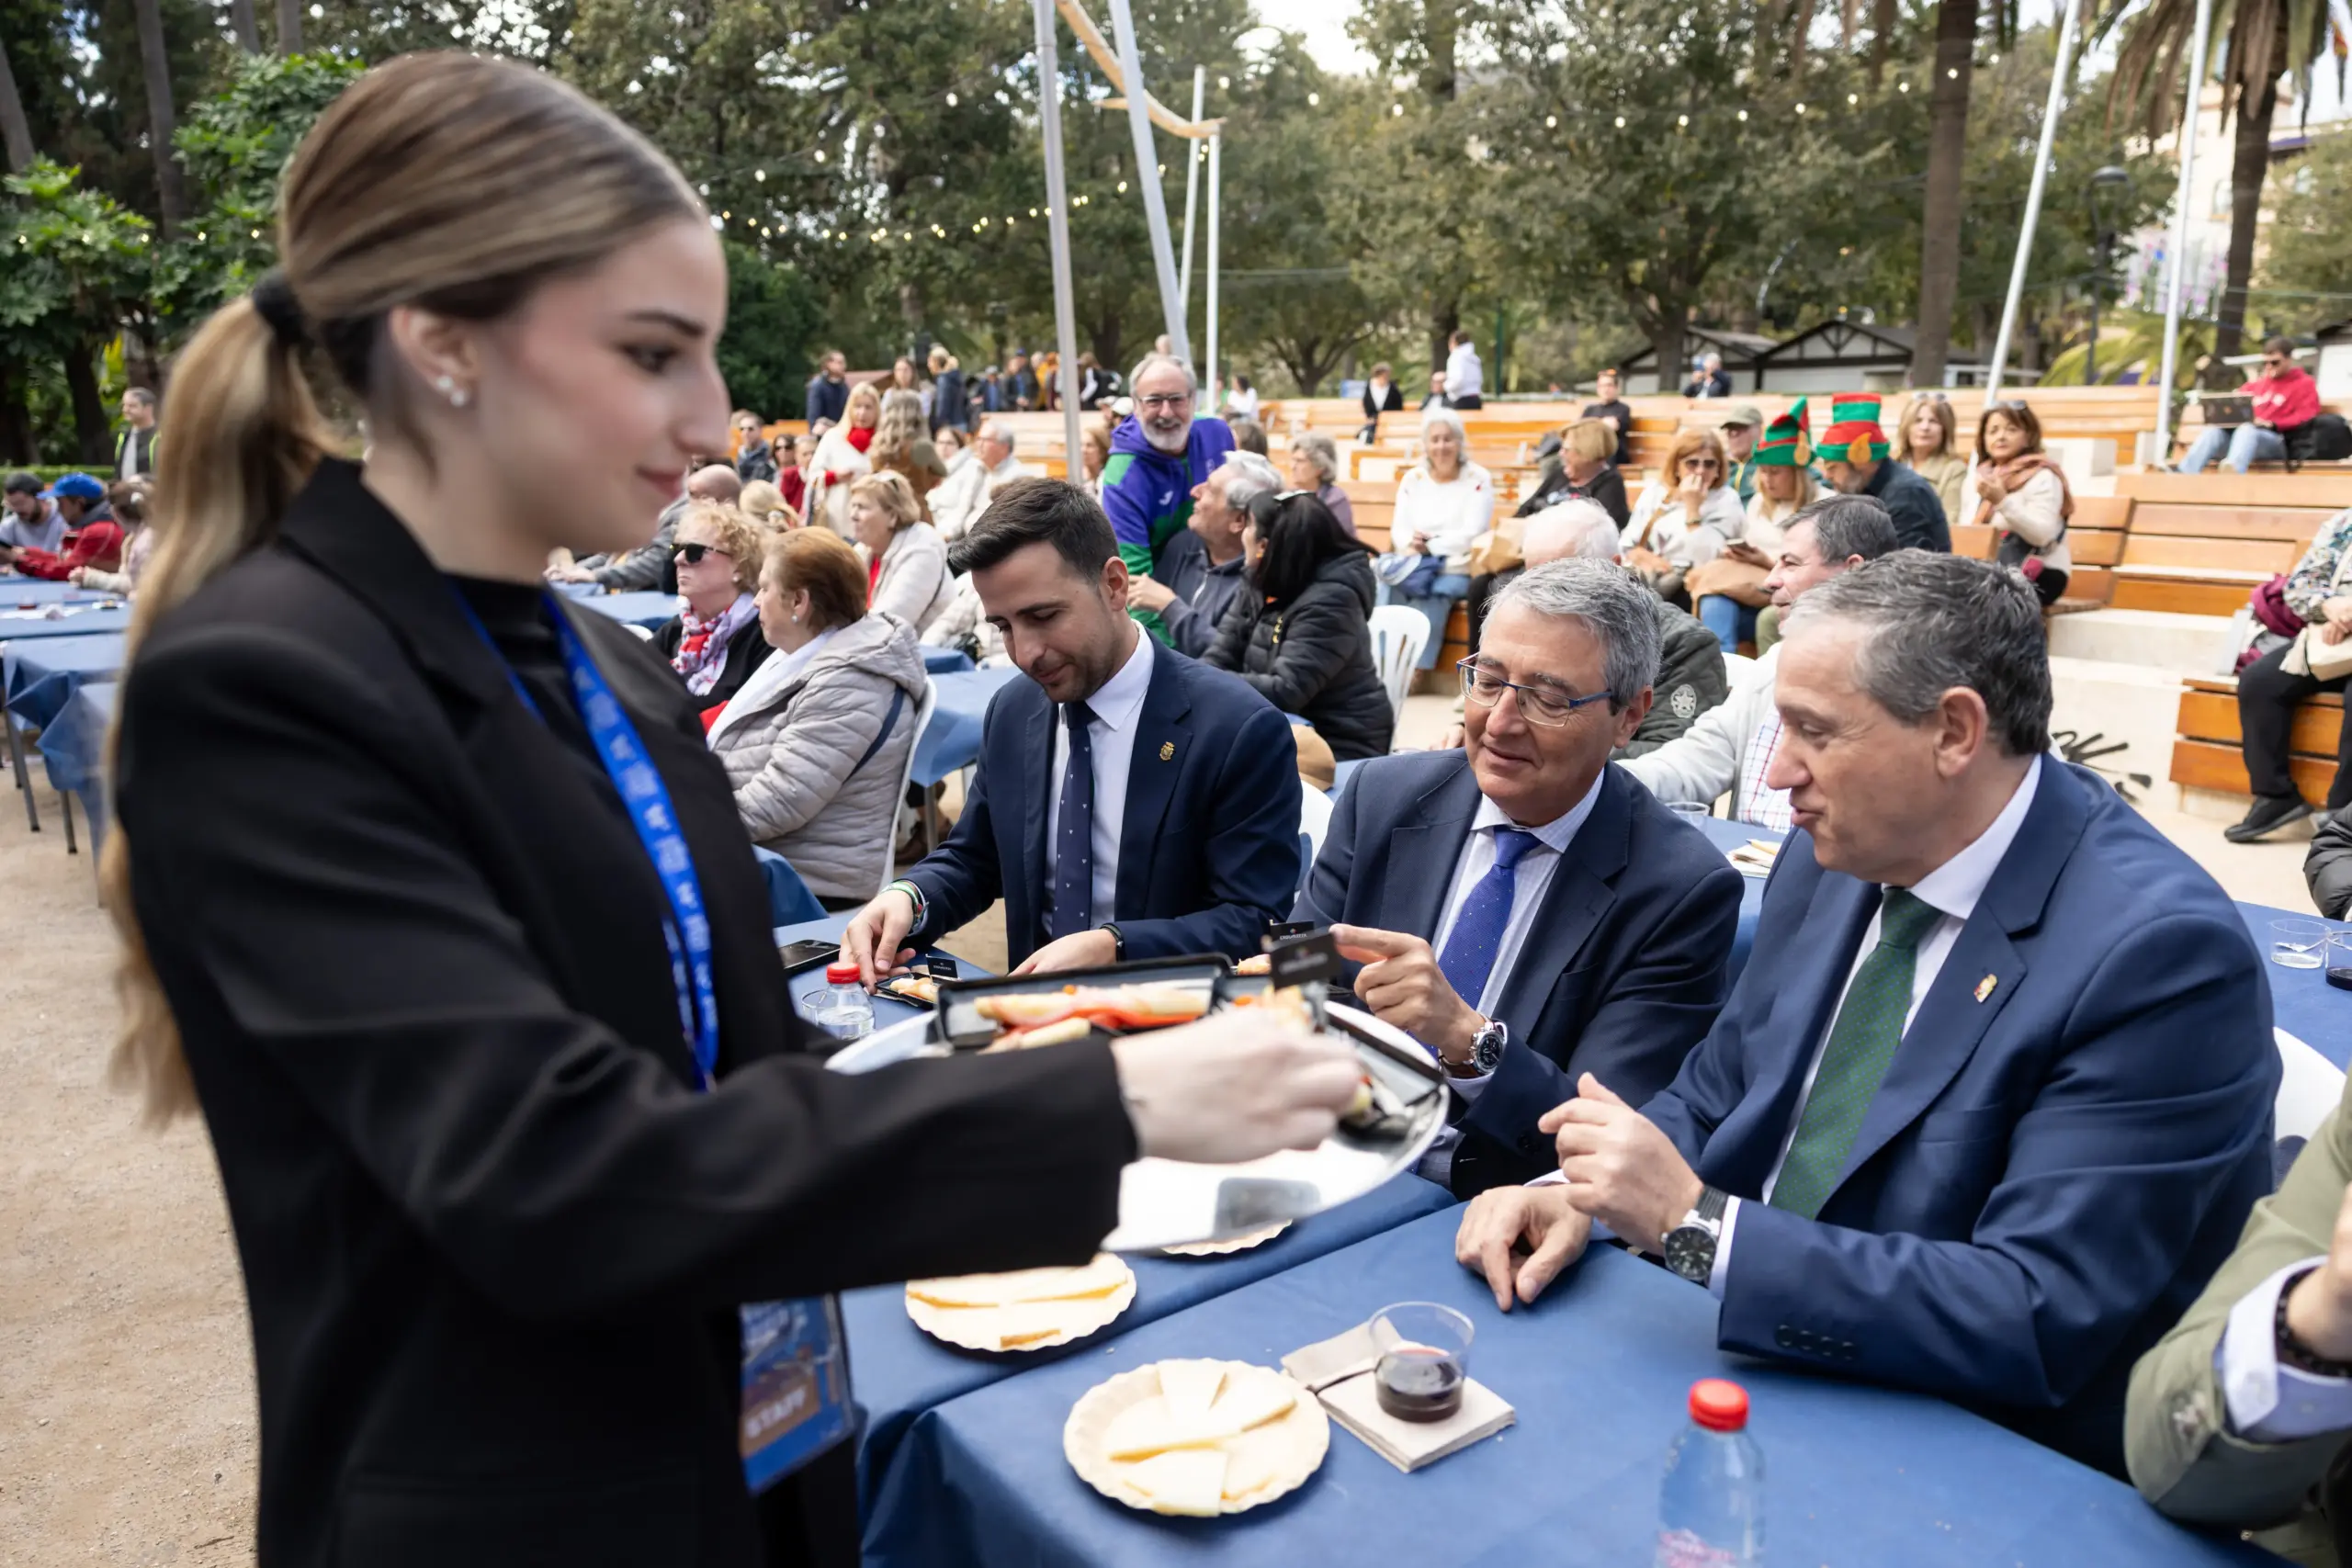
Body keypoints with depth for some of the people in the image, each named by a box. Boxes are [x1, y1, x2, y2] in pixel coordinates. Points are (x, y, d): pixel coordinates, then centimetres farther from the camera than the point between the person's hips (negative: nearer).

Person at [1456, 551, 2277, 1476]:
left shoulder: (2161, 951, -21)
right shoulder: (1838, 853, -1)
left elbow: (2040, 1322, -25)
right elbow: (1711, 1102, 8)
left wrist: (1692, 1220, -27)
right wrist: (1585, 1191, -12)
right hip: (1751, 1354, 6)